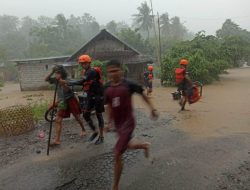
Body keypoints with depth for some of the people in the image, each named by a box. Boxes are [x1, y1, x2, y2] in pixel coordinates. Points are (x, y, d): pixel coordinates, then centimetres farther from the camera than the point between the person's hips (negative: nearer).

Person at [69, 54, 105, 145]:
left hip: (98, 96, -8)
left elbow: (81, 81, -32)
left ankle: (101, 137, 15)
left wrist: (69, 83, -34)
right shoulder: (86, 72, 9)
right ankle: (95, 132, 23)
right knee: (86, 114, 4)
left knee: (99, 115, 1)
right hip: (90, 96, 8)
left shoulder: (92, 71, -20)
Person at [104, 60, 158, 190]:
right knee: (128, 145, 25)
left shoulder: (128, 85, -15)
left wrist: (152, 108, 3)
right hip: (117, 123, 6)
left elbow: (142, 94, 1)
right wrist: (109, 123, 10)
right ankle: (145, 145, 56)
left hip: (128, 122, -6)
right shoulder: (107, 88, -1)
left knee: (117, 155, -5)